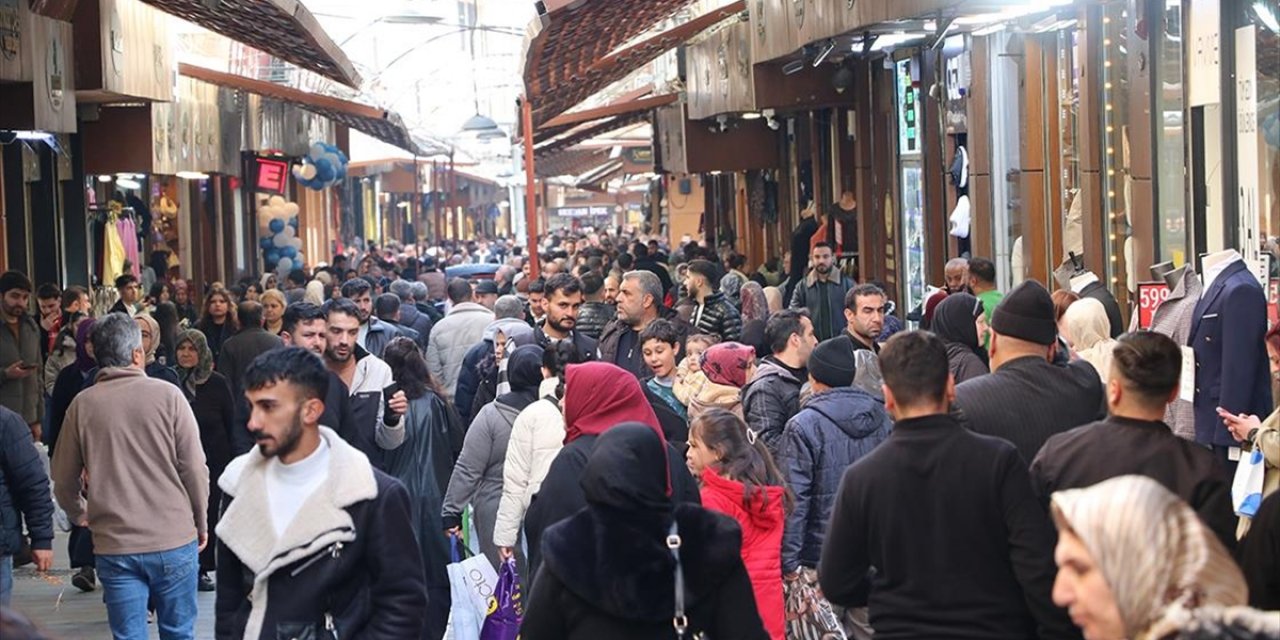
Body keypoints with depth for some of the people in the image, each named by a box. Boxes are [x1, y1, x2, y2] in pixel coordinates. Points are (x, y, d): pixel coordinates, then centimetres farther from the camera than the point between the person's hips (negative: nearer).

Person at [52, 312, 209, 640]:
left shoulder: (82, 404, -1)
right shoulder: (168, 395, -8)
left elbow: (64, 479, 7)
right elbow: (195, 470, -6)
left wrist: (79, 514, 28)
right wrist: (201, 524, 9)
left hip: (114, 546, 2)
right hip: (173, 541, -1)